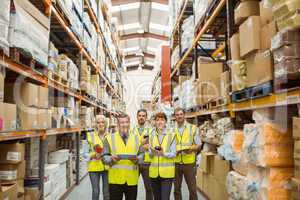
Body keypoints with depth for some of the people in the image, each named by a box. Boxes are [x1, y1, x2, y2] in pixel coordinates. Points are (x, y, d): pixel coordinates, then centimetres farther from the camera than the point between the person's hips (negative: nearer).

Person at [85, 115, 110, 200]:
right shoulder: (90, 136, 2)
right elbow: (85, 153, 1)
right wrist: (94, 155, -15)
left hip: (107, 167, 1)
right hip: (94, 167, -1)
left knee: (107, 192, 6)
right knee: (96, 192, 1)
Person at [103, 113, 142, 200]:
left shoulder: (136, 138, 10)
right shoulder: (110, 138, 2)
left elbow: (141, 155, 9)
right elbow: (105, 157, 1)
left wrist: (137, 159, -13)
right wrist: (111, 159, -20)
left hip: (132, 179, 2)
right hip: (115, 179, -2)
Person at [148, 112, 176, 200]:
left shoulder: (171, 135, -3)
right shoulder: (151, 136, 6)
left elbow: (173, 154, -5)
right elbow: (150, 155, 6)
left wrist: (163, 154, -23)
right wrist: (152, 152, -15)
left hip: (167, 172, -3)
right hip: (154, 171, 4)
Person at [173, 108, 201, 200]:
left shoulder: (193, 128, -1)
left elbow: (199, 145, 0)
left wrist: (191, 149, -19)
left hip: (189, 163, -1)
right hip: (176, 163, 1)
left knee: (192, 188, 6)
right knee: (176, 188, 13)